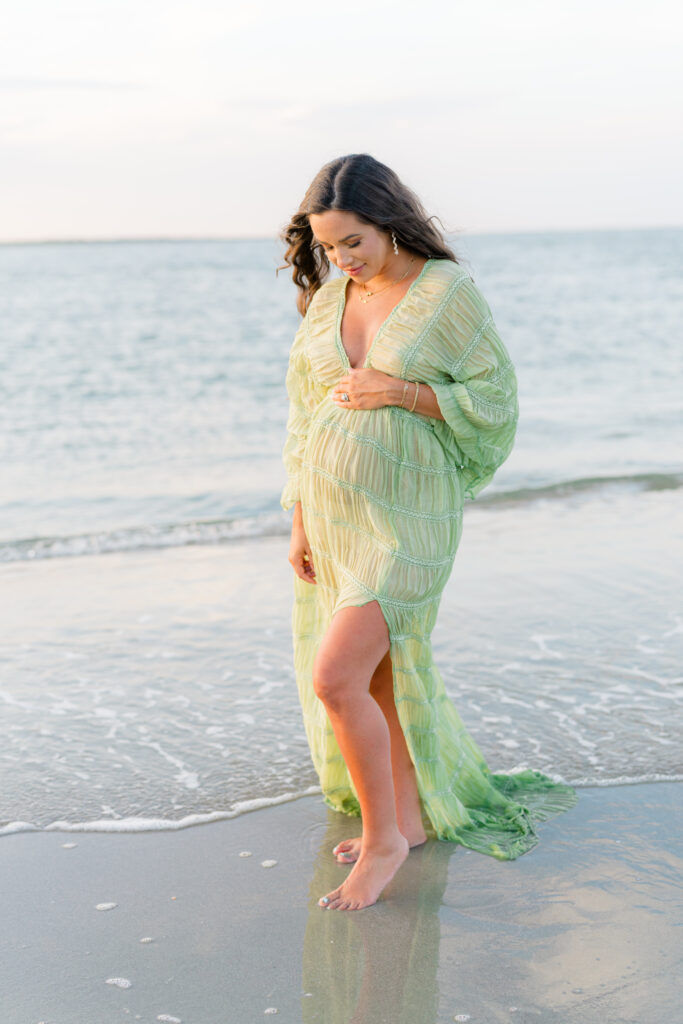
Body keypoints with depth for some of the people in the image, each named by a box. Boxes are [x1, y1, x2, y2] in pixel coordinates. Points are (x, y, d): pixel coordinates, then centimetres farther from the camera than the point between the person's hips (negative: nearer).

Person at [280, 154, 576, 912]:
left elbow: (494, 403, -10)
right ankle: (410, 815, 34)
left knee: (335, 680, -14)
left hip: (405, 518, -6)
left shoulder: (450, 292, -12)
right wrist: (300, 523, 6)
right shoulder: (330, 297, 4)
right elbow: (306, 414, 8)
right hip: (331, 510, 6)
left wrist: (399, 392, -21)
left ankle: (381, 837, 6)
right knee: (376, 675, 15)